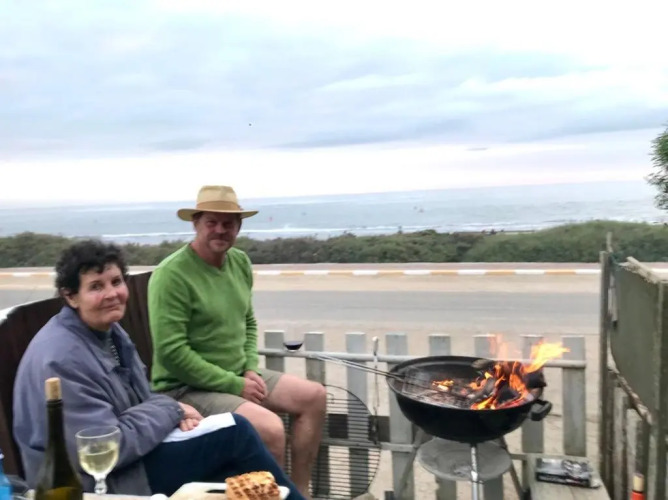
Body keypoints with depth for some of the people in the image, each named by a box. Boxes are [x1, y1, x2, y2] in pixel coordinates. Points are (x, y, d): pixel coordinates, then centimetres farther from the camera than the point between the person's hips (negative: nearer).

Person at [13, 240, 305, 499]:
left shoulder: (109, 330, 6)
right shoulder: (61, 360, -24)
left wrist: (172, 411, -6)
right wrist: (170, 409, -14)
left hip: (126, 457, 9)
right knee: (235, 433, -15)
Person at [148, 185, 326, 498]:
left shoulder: (240, 262, 5)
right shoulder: (172, 274, -20)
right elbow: (171, 353, -23)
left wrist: (251, 369, -2)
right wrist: (235, 385, -19)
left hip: (236, 375, 9)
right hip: (186, 387, -8)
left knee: (314, 396, 4)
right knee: (270, 428, -28)